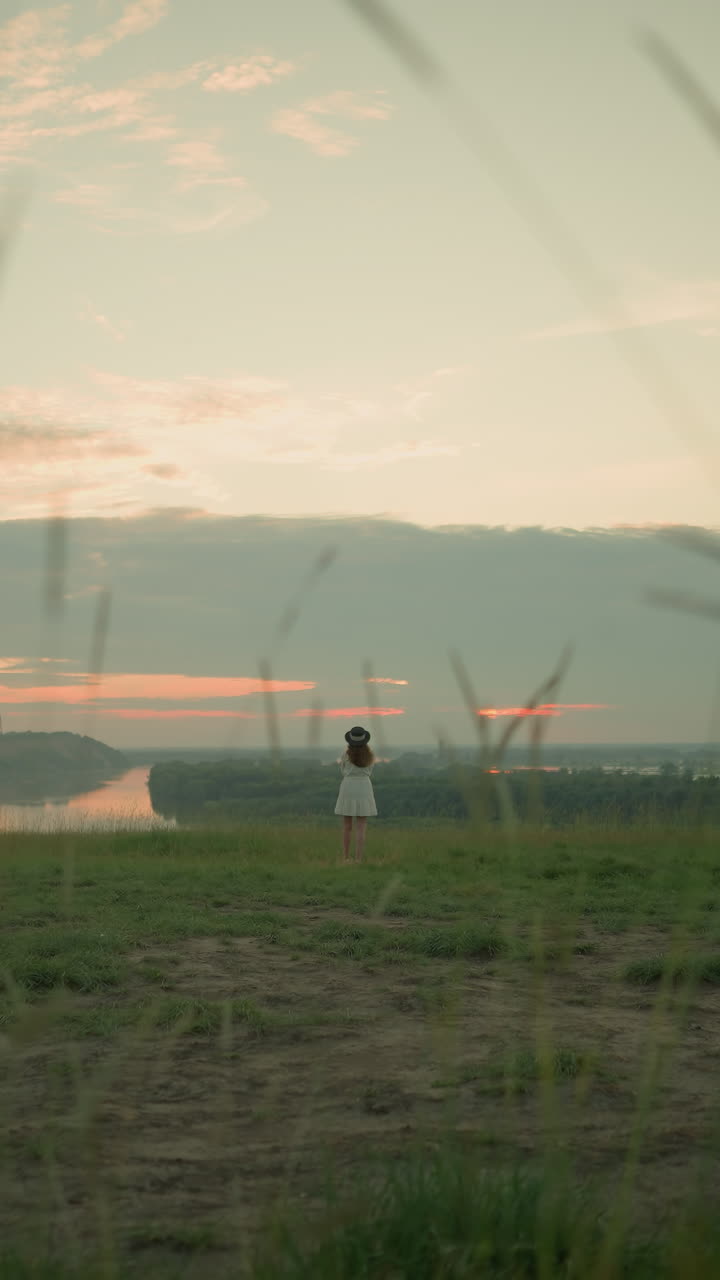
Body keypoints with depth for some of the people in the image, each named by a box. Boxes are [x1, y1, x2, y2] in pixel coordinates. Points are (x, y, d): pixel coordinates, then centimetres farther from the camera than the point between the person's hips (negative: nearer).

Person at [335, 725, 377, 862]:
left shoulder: (346, 755, -5)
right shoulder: (370, 756, 0)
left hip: (348, 790, 0)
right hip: (363, 790, 0)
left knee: (347, 826, 14)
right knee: (361, 829, 0)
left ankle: (346, 857, 18)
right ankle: (358, 860, -7)